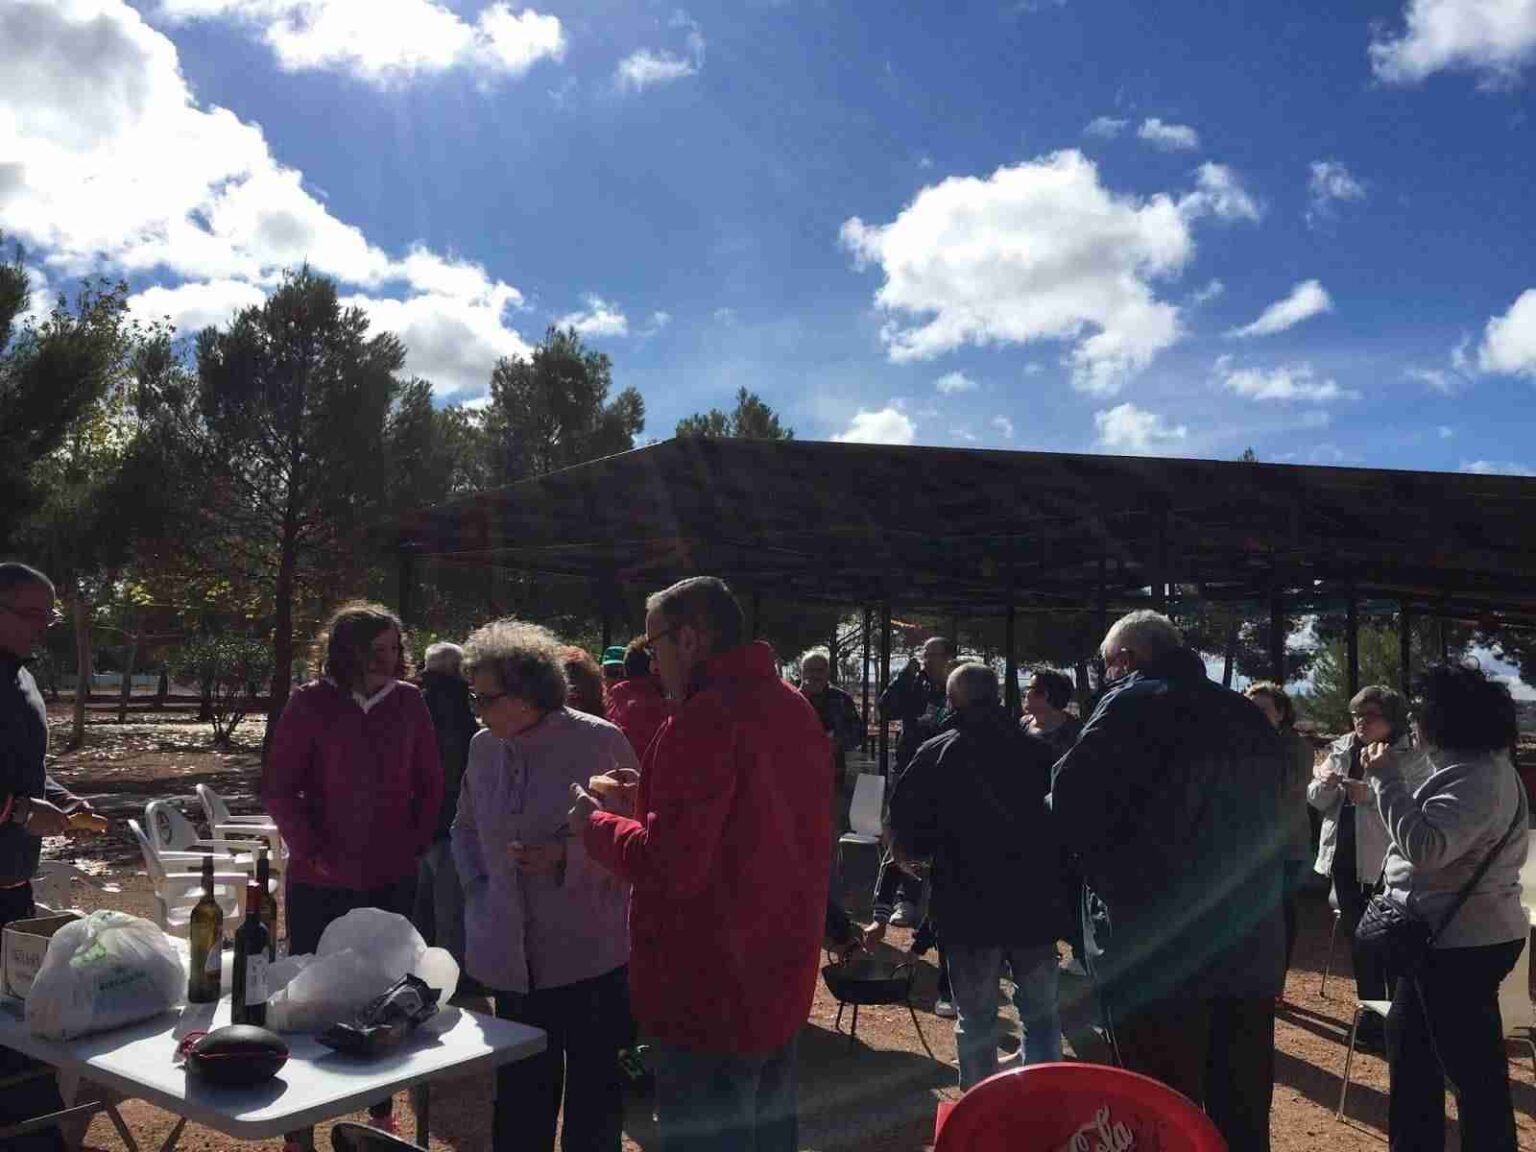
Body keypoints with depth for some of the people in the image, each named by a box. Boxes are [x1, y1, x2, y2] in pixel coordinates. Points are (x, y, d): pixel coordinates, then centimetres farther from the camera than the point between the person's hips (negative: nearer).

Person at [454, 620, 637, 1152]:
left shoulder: (600, 742, -12)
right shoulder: (484, 747, 5)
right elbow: (465, 827, 22)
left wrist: (566, 855, -19)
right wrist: (477, 885, 7)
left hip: (590, 955, -4)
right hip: (514, 958, 5)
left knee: (594, 1094, 7)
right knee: (519, 1099, 14)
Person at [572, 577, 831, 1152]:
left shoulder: (704, 719, -22)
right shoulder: (796, 710, 8)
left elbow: (670, 865, -25)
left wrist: (595, 823, -7)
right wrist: (657, 800, 15)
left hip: (711, 993, -9)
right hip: (780, 981, 9)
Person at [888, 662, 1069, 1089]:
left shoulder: (936, 755, -6)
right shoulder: (1038, 751, 0)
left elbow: (906, 844, -8)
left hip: (968, 909, -1)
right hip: (1036, 905, 2)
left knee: (975, 1021, 11)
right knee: (1041, 1015, 16)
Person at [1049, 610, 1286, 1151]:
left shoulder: (1135, 702, -7)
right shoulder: (1249, 716, 15)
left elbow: (1072, 793, -18)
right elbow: (1270, 819, 18)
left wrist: (1114, 880, -7)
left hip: (1160, 950, -7)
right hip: (1252, 948, 7)